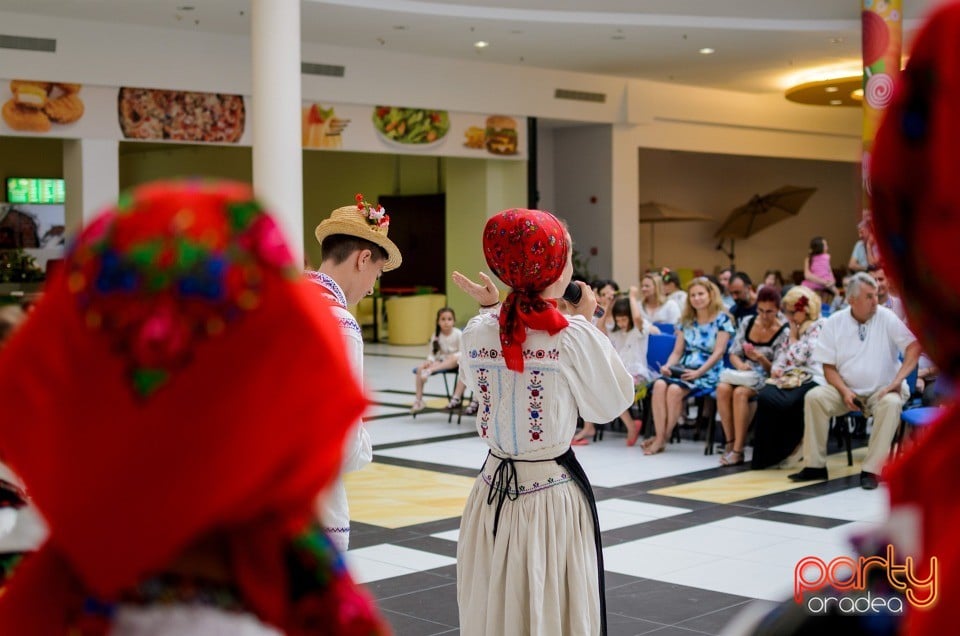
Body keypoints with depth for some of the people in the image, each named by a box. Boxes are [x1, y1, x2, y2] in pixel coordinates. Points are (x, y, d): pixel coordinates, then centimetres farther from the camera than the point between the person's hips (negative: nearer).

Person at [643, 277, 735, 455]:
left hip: (707, 372, -5)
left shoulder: (722, 319, 0)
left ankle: (664, 437, -19)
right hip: (683, 368, 5)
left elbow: (718, 353, -8)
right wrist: (668, 366, -6)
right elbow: (677, 351, 15)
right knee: (659, 384, -28)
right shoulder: (687, 320, 18)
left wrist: (698, 372, -19)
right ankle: (660, 437, -29)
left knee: (675, 389, -32)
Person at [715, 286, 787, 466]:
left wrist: (761, 359, -23)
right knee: (723, 388, -31)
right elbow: (734, 353, 9)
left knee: (740, 392, -35)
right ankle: (730, 443, -26)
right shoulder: (747, 323, 6)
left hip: (766, 378, -4)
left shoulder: (783, 333, -6)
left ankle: (738, 450, -33)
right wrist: (740, 364, -13)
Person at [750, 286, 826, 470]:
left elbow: (800, 356, -7)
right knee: (765, 397, -26)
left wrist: (794, 332, 5)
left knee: (784, 404, -33)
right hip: (788, 377, 7)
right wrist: (776, 368, 3)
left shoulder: (819, 327, 1)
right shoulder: (795, 328, 26)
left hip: (809, 378, -6)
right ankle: (766, 455, -20)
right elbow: (781, 354, 24)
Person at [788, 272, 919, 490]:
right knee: (814, 397, -23)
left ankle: (871, 470, -28)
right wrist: (844, 391, -16)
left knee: (892, 403, -34)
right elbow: (828, 366, 0)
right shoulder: (835, 322, 0)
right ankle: (815, 466, -16)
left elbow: (914, 347, -12)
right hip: (847, 389, 2)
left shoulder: (886, 318, -6)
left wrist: (898, 380, -23)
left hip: (882, 391, -2)